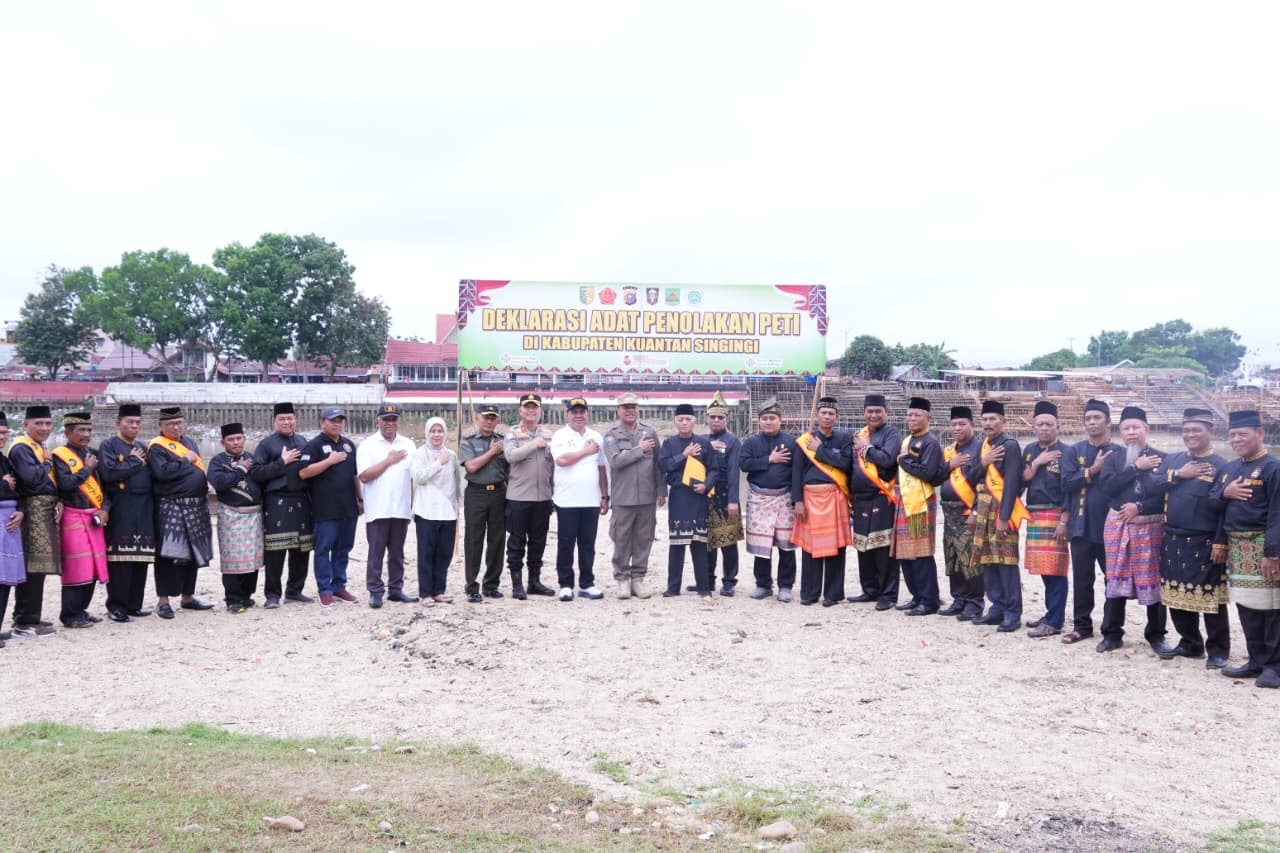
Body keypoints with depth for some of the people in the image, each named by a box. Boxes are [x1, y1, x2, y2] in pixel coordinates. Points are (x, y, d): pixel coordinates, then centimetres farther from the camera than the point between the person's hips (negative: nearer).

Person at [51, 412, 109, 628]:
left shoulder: (92, 453, 14)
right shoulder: (60, 455, -7)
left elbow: (103, 483, 15)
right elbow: (66, 484, -20)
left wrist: (105, 508, 1)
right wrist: (87, 469, -10)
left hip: (94, 517, 7)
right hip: (74, 518, -7)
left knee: (92, 568, 8)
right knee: (76, 568, -6)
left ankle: (81, 610, 19)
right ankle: (70, 616, 2)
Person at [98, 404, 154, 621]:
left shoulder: (142, 448, 20)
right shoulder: (108, 445, 0)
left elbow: (152, 475, 21)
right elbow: (109, 473, -15)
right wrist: (134, 462, -6)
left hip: (144, 508, 6)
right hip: (121, 509, -6)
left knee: (142, 557, 6)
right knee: (120, 557, -7)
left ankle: (134, 605, 14)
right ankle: (116, 607, 0)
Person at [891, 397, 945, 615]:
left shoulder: (931, 442, -8)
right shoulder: (907, 440, 18)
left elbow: (928, 473, -19)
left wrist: (904, 460, -11)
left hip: (920, 502, -9)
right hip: (903, 500, 9)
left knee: (921, 554, -6)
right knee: (903, 553, 10)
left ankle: (929, 601, 1)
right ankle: (918, 596, 21)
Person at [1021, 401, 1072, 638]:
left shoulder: (1065, 452, -7)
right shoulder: (1029, 450, 12)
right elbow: (1022, 481, 6)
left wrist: (1064, 521, -16)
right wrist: (1036, 462, -8)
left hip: (1055, 516, -6)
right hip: (1034, 515, 6)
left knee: (1055, 569, -5)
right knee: (1043, 566, 12)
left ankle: (1055, 622, -2)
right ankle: (1051, 613, 23)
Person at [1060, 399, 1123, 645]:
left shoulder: (1119, 452, 0)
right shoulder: (1075, 451, 6)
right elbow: (1066, 483, -3)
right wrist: (1092, 470, -13)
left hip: (1110, 526, -2)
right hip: (1081, 525, 2)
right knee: (1081, 578, 7)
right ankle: (1081, 625, 16)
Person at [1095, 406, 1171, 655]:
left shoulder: (1162, 459, 0)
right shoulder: (1114, 460, 8)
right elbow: (1107, 486, -9)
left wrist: (1140, 507, -15)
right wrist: (1136, 467, -12)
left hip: (1151, 526, -2)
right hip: (1117, 525, 3)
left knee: (1152, 581, 1)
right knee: (1115, 579, 6)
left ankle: (1156, 635, 15)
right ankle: (1112, 634, 14)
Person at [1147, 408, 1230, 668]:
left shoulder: (1220, 466, -6)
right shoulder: (1172, 460, 10)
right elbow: (1151, 484, 0)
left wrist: (1221, 543, -15)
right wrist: (1178, 474, -12)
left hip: (1205, 544, -5)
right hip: (1173, 540, 6)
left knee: (1210, 598, 1)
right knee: (1177, 596, 12)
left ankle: (1218, 650, 12)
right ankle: (1190, 643, 26)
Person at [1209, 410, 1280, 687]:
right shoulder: (1229, 469, 14)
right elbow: (1213, 504, 15)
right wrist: (1224, 493, -8)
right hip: (1236, 547, 8)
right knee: (1245, 605, 12)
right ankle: (1256, 661, 21)